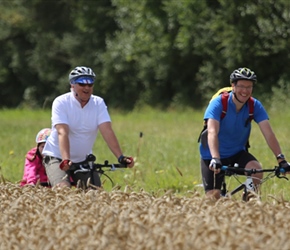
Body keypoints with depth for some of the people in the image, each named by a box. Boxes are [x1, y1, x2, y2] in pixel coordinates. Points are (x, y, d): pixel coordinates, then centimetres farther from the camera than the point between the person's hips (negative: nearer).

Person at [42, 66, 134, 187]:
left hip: (83, 159, 4)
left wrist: (121, 157, -30)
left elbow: (107, 131, -16)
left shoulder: (98, 103, -5)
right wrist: (66, 160, -42)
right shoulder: (61, 102, -14)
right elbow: (62, 133, -27)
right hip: (57, 158, -4)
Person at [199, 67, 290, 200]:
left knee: (257, 170, -26)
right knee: (213, 196, -12)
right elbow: (212, 133, -35)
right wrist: (215, 158, -50)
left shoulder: (255, 106, -13)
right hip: (212, 156, -2)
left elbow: (268, 133, -20)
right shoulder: (218, 104, -23)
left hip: (237, 153, 2)